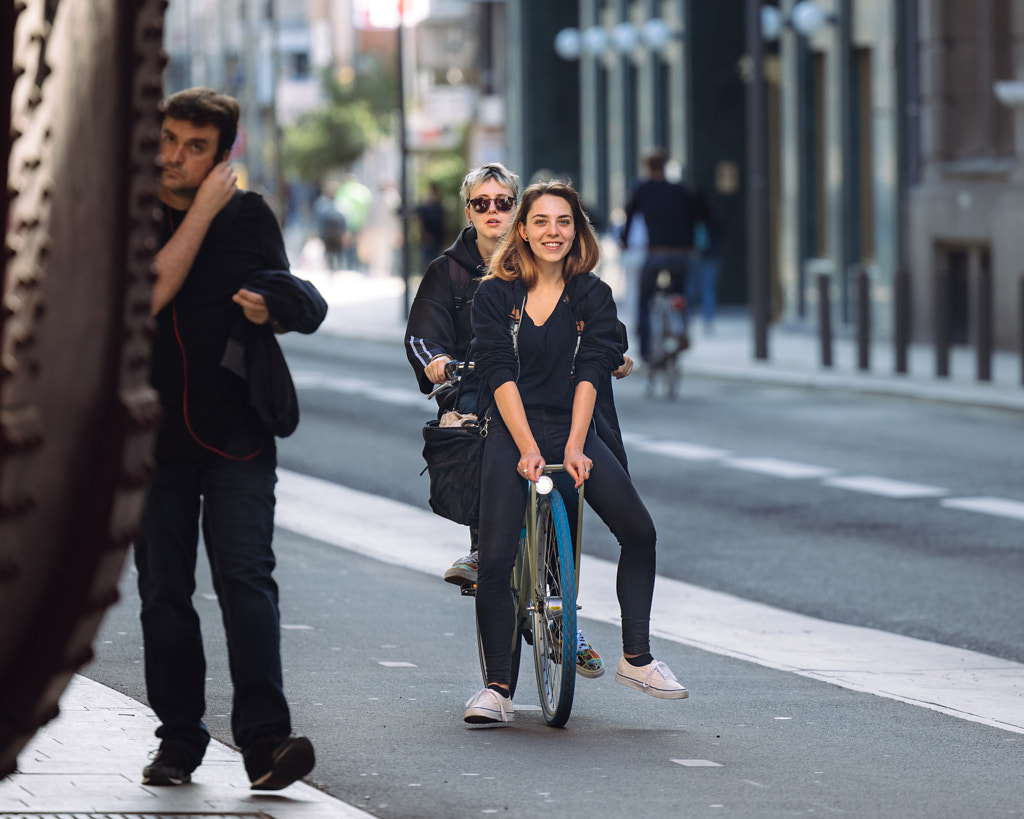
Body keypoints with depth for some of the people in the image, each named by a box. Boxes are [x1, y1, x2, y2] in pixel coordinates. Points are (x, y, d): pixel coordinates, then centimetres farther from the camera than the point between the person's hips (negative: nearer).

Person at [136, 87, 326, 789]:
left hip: (236, 435, -1)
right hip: (153, 434, 1)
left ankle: (265, 738, -20)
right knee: (163, 590, 6)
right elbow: (148, 297, -14)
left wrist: (272, 304, -13)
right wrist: (203, 212, -12)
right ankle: (180, 737, 17)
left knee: (246, 577, -14)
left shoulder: (249, 215, 5)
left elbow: (304, 305, 10)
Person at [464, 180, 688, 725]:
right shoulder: (495, 295, 2)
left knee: (639, 532, -9)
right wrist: (529, 448, -18)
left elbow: (589, 374, -4)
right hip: (510, 432, -2)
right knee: (495, 558, -14)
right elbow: (501, 376, -7)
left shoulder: (593, 296, 6)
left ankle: (636, 658, 5)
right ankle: (496, 688, -5)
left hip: (572, 429, 2)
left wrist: (574, 447, -16)